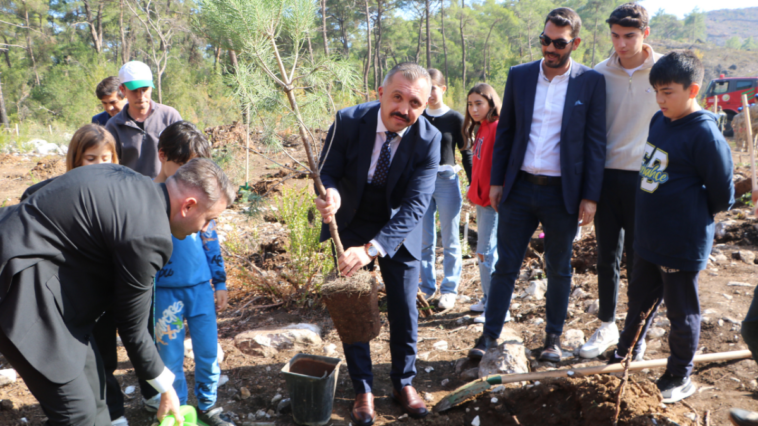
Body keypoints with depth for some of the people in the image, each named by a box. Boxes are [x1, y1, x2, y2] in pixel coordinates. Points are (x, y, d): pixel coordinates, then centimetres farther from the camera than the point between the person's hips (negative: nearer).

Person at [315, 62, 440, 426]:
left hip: (398, 230, 0)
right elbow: (327, 172, -13)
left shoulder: (428, 139, -22)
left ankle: (403, 382, 32)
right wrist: (331, 195, -39)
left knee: (404, 310, 8)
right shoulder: (349, 121, -21)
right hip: (350, 224, 0)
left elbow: (416, 203, -27)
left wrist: (373, 248, -38)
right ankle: (363, 390, 24)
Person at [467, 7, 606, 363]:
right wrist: (496, 181, 5)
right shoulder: (519, 75, 4)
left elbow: (595, 142, -3)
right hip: (519, 187, 2)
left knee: (558, 269, 12)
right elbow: (504, 131, 8)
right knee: (505, 264, 6)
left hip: (562, 193, -2)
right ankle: (490, 334, 17)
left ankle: (553, 337, 27)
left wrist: (590, 196, -6)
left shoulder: (591, 82, -3)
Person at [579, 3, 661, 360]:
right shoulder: (600, 73, 1)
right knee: (607, 255, 9)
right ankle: (607, 327, 25)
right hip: (607, 175, 2)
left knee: (638, 258, 6)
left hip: (646, 179, -2)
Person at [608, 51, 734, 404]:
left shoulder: (705, 135, -20)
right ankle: (625, 357, 42)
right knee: (639, 298, 22)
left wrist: (692, 214, 1)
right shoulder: (659, 121, 4)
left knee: (681, 311, 9)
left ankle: (679, 379, 27)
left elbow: (722, 197, -13)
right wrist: (658, 212, 12)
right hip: (649, 238, 8)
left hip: (682, 244, -8)